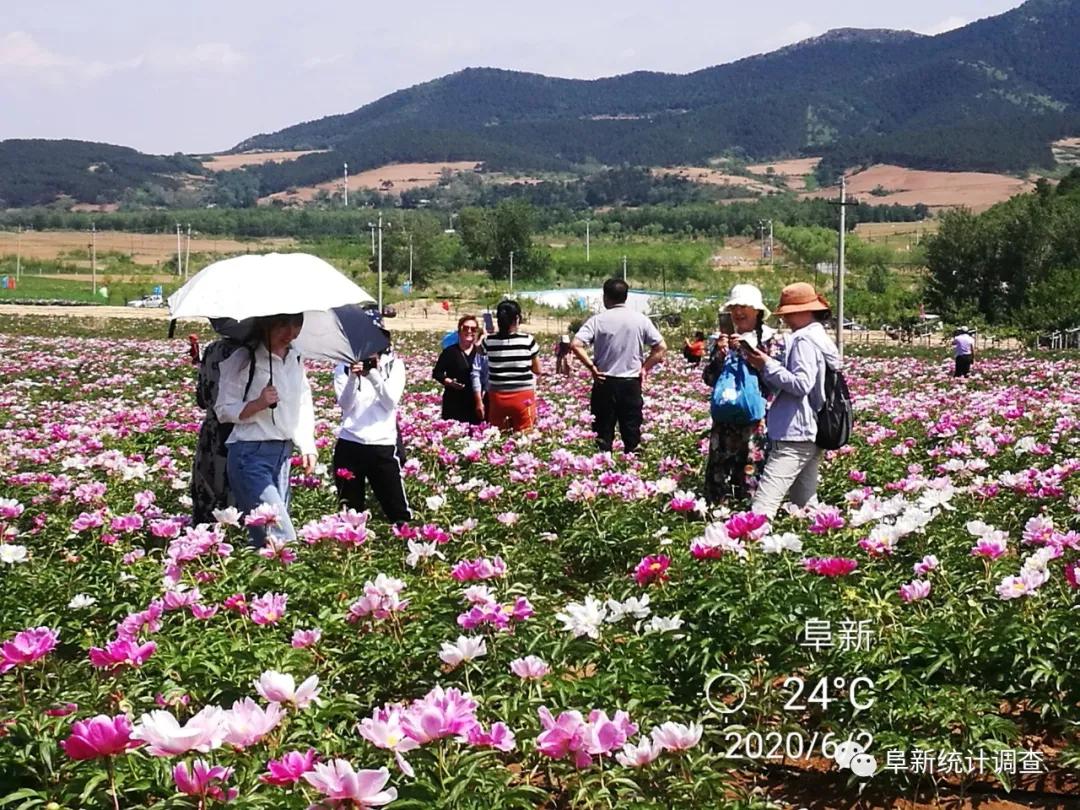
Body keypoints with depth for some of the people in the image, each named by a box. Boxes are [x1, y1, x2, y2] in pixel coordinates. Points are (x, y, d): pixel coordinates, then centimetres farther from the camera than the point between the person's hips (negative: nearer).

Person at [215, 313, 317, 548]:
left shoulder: (295, 359, 12)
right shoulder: (243, 360, -8)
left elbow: (304, 405, 21)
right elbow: (223, 410, -5)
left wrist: (308, 447, 11)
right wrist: (259, 403, -21)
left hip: (283, 454, 7)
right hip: (250, 454, -7)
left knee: (265, 536, 9)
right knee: (282, 537, -16)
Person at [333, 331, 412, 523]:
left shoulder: (394, 365, 4)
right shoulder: (344, 366, 4)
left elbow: (391, 402, -9)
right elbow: (345, 404, -7)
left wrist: (373, 374, -21)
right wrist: (353, 377, -23)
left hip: (384, 445, -1)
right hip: (349, 444, 1)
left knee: (398, 511, -1)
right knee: (350, 509, 9)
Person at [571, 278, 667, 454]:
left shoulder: (598, 320, -5)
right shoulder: (640, 320, 0)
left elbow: (575, 345, -15)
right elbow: (661, 347, -2)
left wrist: (591, 366, -5)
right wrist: (645, 367, 5)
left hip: (605, 382, -1)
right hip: (632, 382, 1)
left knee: (603, 434, 5)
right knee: (632, 433, 7)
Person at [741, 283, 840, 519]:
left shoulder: (804, 340, -11)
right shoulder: (821, 339, 19)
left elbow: (801, 384, -21)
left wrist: (768, 365, -15)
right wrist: (765, 365, 6)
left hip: (795, 437, -11)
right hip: (812, 435, 11)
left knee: (764, 503, -17)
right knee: (805, 505, 13)